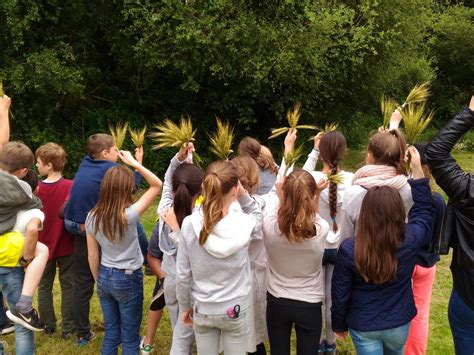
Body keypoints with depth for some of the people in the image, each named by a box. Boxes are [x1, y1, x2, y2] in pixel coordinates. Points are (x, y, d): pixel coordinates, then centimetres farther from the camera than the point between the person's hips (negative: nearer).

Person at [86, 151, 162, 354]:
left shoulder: (92, 217, -8)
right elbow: (157, 185, -18)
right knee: (130, 337, 11)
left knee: (110, 332, 19)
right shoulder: (128, 216, -24)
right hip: (128, 279, -5)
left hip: (105, 277, 5)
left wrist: (98, 281, 14)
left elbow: (93, 256, 0)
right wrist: (133, 163, -18)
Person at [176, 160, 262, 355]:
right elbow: (257, 214, 6)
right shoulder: (243, 224, -22)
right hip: (236, 310, -1)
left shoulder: (189, 224, -19)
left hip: (202, 311, 1)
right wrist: (244, 195, -12)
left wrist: (184, 307, 7)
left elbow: (182, 275, -9)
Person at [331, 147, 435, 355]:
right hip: (399, 323, 3)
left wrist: (339, 324, 5)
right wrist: (417, 169, 2)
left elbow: (340, 293, -13)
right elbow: (424, 210, 1)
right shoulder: (411, 240, -21)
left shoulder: (348, 249, -25)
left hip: (362, 326, -3)